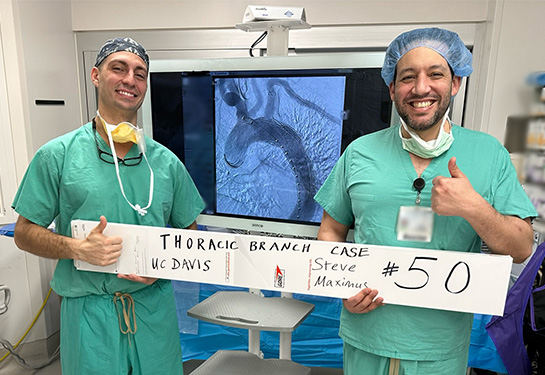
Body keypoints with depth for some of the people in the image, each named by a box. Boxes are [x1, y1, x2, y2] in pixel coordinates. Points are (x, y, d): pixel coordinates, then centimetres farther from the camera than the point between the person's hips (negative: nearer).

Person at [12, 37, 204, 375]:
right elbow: (25, 232, 0)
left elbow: (188, 232, 8)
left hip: (155, 306, 2)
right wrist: (78, 248, -17)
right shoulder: (57, 155, -4)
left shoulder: (166, 162, 1)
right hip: (88, 310, -1)